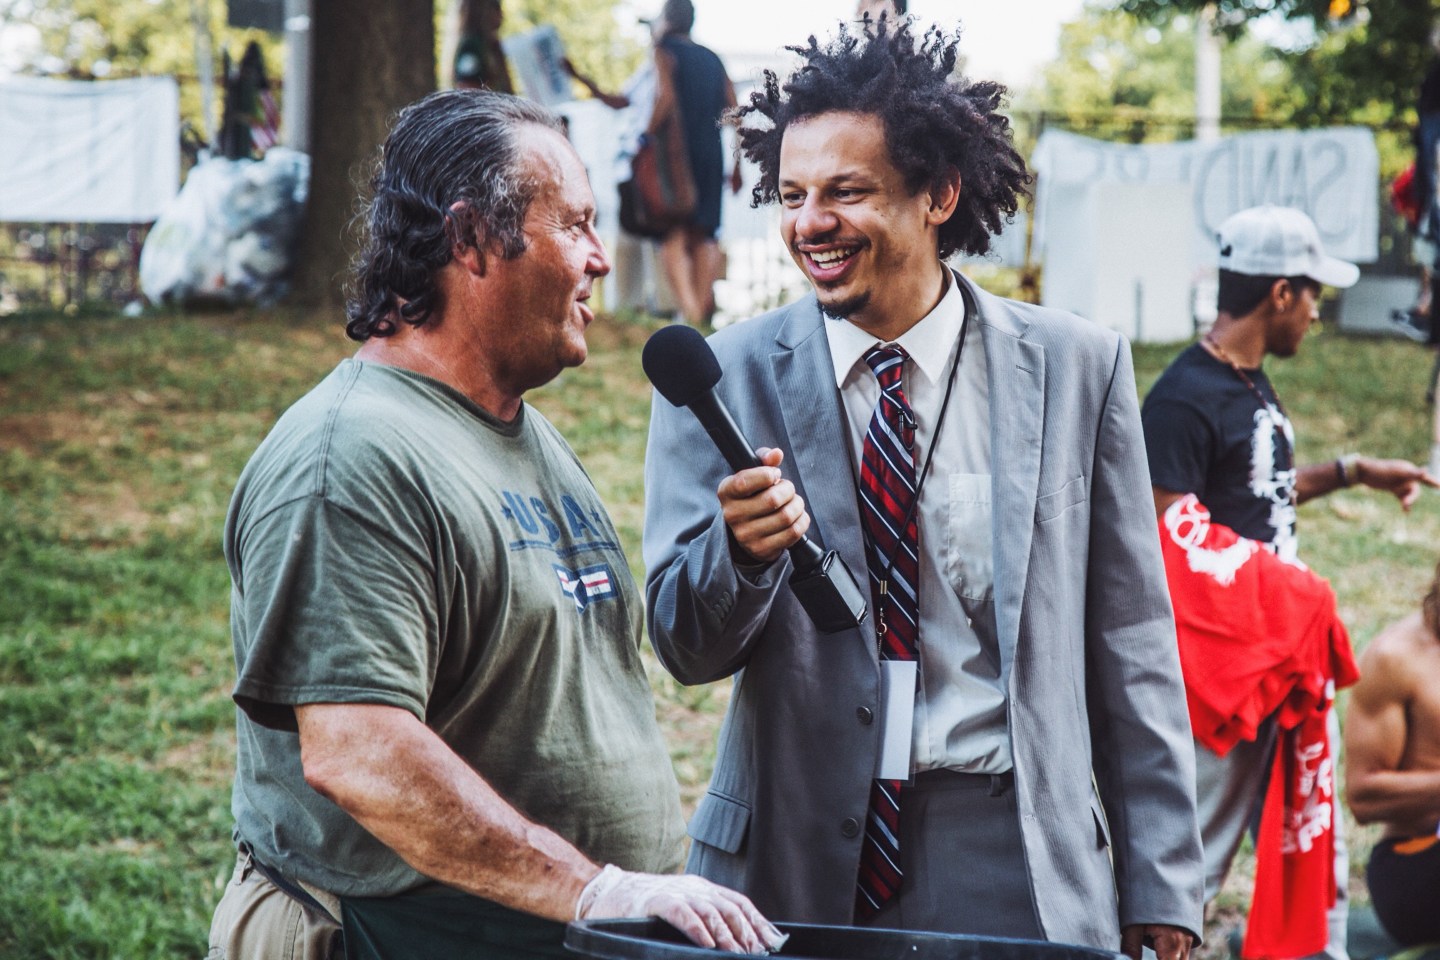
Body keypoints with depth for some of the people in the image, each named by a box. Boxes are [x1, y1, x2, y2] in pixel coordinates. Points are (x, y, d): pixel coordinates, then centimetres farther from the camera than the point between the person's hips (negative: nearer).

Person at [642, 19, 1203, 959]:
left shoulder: (1077, 366, 1)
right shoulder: (723, 378, 0)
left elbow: (1130, 645, 4)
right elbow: (687, 648, -3)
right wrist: (741, 550, -25)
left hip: (1015, 859, 0)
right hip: (794, 854, 0)